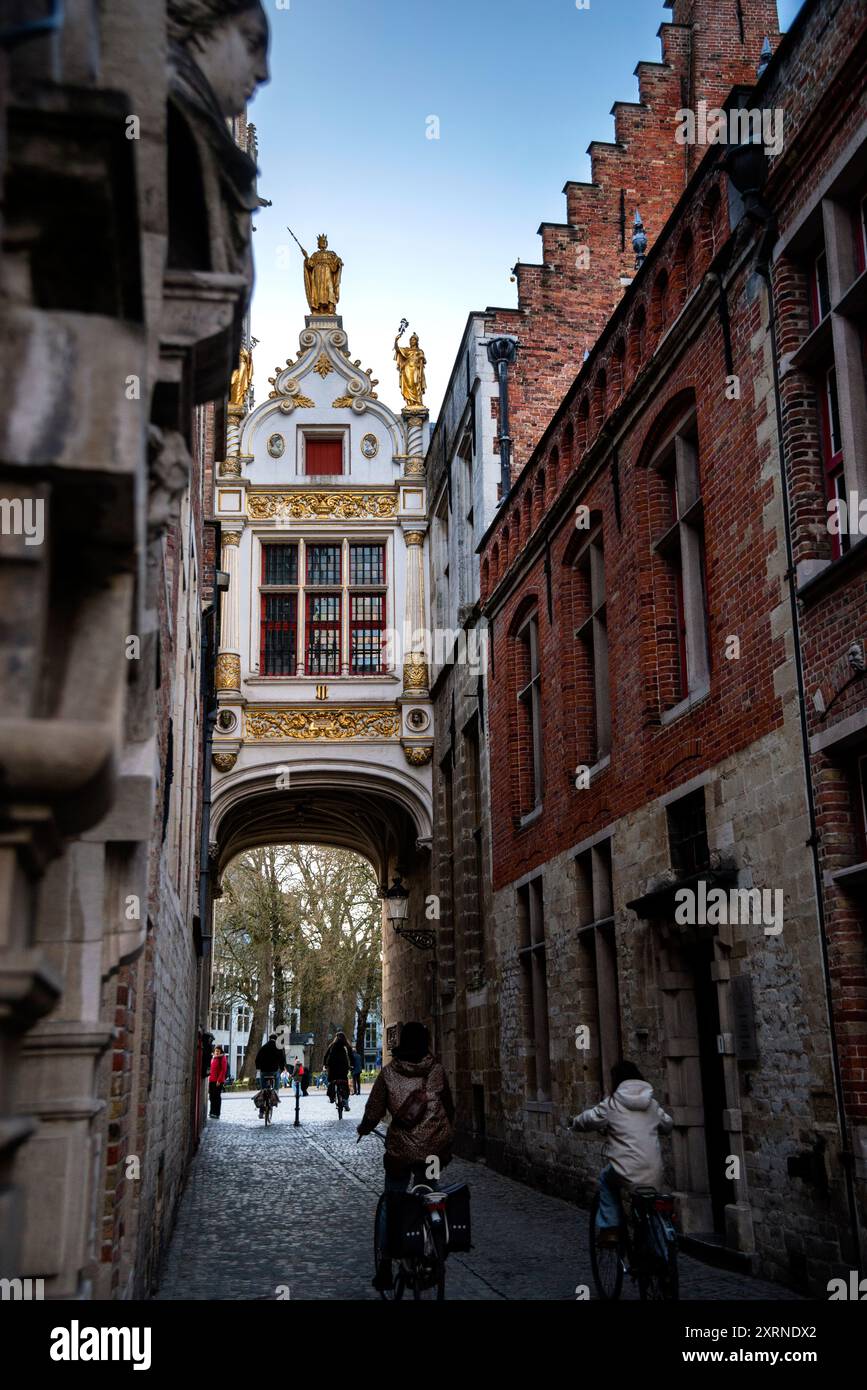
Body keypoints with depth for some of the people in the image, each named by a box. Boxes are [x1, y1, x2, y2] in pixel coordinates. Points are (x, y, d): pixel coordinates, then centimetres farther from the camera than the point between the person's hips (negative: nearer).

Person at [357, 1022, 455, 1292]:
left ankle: (385, 1267, 7)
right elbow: (449, 1107, 9)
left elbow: (374, 1110, -2)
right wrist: (448, 1134, 27)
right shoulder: (437, 1070, -1)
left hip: (401, 1150, -1)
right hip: (435, 1148, 1)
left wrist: (364, 1128, 19)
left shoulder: (389, 1072, -5)